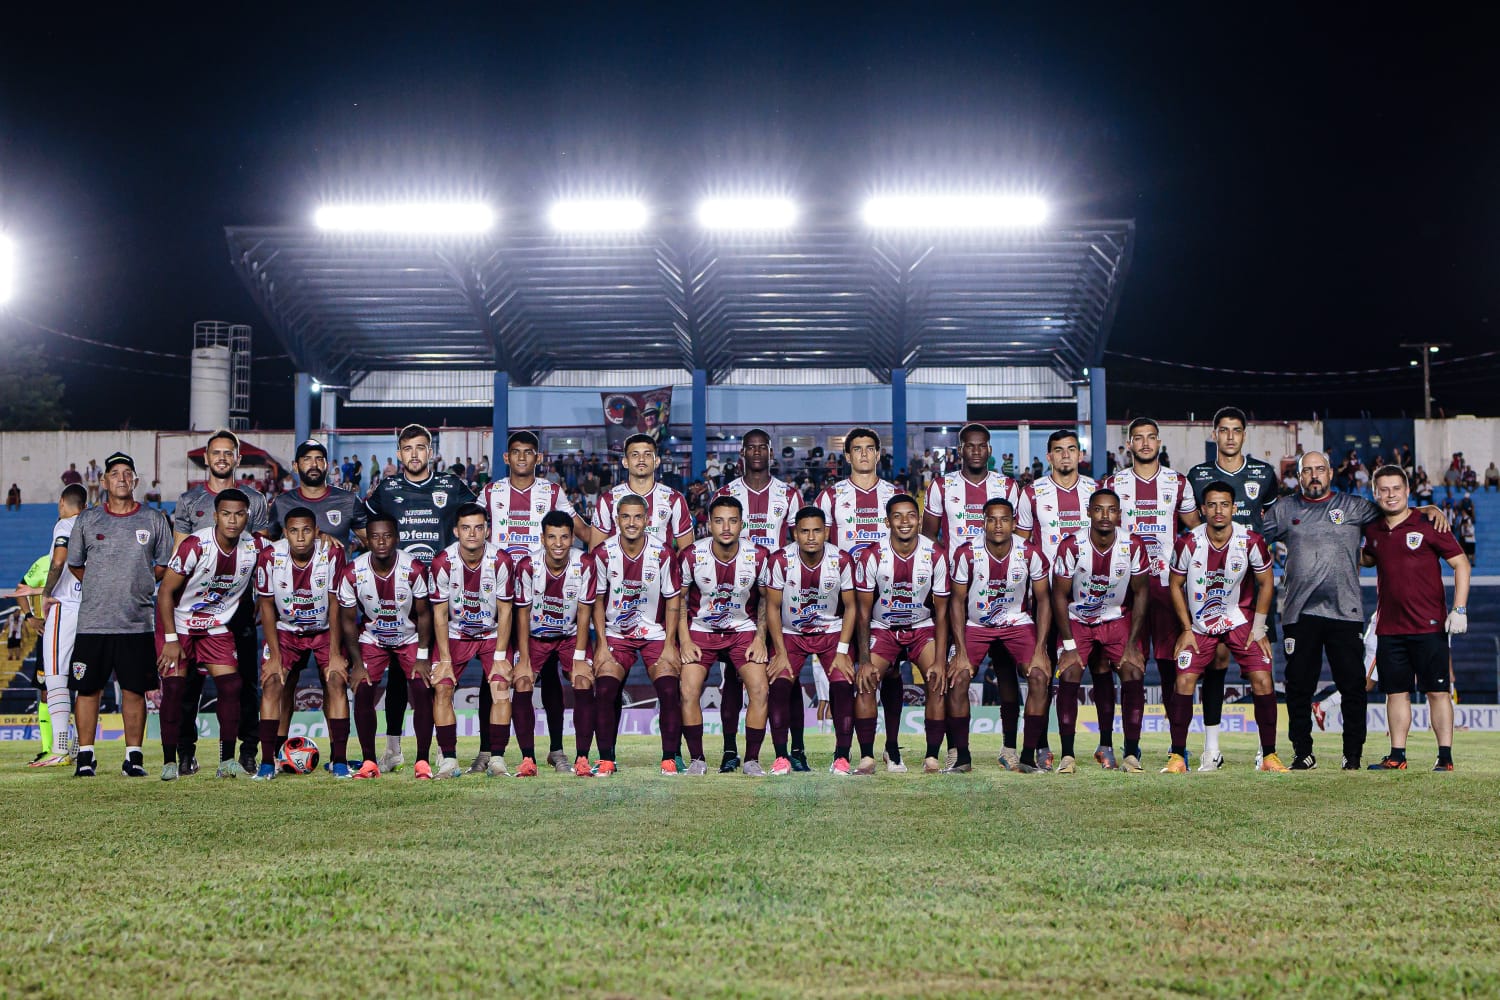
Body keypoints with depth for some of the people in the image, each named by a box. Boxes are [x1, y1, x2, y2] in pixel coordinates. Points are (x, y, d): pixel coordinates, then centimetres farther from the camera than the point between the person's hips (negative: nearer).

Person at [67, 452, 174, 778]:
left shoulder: (154, 520, 6)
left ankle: (134, 757, 9)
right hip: (93, 621, 0)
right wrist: (103, 586, 10)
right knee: (87, 688, 1)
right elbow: (74, 564, 17)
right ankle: (85, 756, 10)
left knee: (134, 690, 1)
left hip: (137, 623, 0)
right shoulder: (87, 520, 6)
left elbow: (165, 565, 14)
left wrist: (137, 584, 4)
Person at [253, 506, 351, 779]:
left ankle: (339, 760, -9)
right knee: (272, 683, -14)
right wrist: (274, 656, -11)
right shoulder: (270, 556, -19)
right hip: (286, 630, 1)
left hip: (325, 630, -1)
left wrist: (335, 653, -14)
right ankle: (268, 761, -8)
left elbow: (335, 605, -14)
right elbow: (266, 605, -9)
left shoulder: (332, 554, -22)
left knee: (336, 682, -15)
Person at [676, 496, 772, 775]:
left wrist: (760, 639, -4)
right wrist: (684, 641, -8)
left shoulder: (759, 556, -12)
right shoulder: (691, 555, -15)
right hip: (701, 629, 0)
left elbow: (766, 599, 4)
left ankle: (751, 759, -1)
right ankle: (696, 759, 0)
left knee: (760, 689, -16)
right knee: (689, 691, -17)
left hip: (743, 629, 0)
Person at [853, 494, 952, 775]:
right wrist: (864, 660, -16)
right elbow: (864, 612, -9)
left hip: (923, 627, 0)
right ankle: (867, 757, -10)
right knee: (865, 681, -19)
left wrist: (940, 660, -16)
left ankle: (932, 757, -11)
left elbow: (941, 612, -8)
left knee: (938, 680, -20)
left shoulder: (936, 556, -14)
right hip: (882, 628, 0)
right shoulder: (871, 556, -16)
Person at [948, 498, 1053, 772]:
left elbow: (1043, 600, -7)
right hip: (975, 625, 0)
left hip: (1019, 623, 0)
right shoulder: (966, 554, -17)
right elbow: (957, 601, -8)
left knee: (1039, 676, -20)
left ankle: (1028, 755, -11)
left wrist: (1040, 650, -15)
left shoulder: (1031, 554, -16)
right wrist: (961, 653, -15)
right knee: (957, 678, -19)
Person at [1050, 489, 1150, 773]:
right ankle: (1067, 755, -12)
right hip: (1077, 619, -1)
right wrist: (1069, 645, -14)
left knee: (1134, 675, -16)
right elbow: (1060, 595, -11)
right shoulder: (1072, 546, -19)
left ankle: (1131, 753, -6)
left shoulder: (1133, 547, -15)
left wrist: (1132, 643, -9)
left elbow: (1140, 594, -4)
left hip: (1118, 619, 1)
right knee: (1068, 676, -19)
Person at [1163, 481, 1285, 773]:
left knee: (1262, 681, -10)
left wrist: (1259, 628, -4)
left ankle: (1269, 756, 1)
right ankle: (1177, 757, 0)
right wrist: (1187, 629, -4)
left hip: (1241, 620, 0)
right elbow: (1176, 585, -1)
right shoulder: (1188, 543, -16)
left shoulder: (1251, 541, -15)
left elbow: (1266, 584, 0)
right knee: (1184, 683, -10)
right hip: (1199, 624, 0)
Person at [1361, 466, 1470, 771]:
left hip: (1429, 627, -4)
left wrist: (1459, 609, -11)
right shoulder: (1373, 531, 10)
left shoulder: (1428, 526, -5)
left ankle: (1445, 756, 3)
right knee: (1396, 692, 7)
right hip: (1389, 628, 5)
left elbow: (1460, 564, -4)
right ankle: (1397, 756, 12)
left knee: (1437, 691, -1)